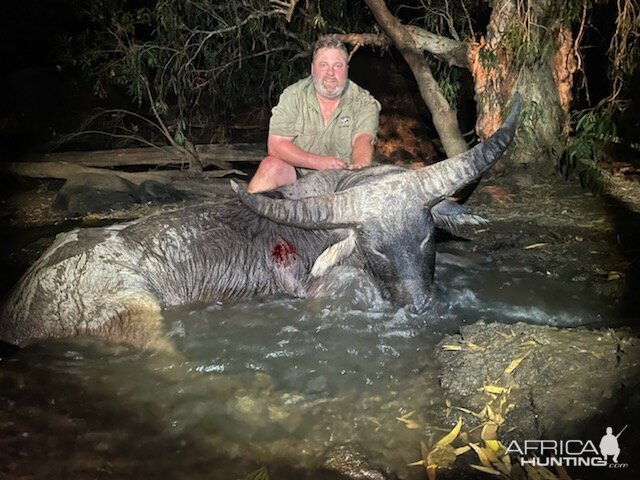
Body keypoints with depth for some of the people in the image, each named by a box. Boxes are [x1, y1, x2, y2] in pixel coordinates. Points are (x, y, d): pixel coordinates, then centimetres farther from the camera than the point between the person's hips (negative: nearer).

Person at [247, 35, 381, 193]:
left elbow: (363, 139, -21)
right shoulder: (293, 95, -4)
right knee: (270, 165, -29)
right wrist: (319, 162, -23)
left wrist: (359, 166, -46)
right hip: (297, 175, -1)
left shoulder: (364, 102, -3)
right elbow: (275, 146, -11)